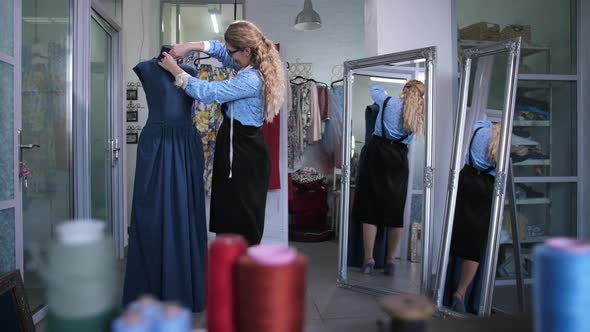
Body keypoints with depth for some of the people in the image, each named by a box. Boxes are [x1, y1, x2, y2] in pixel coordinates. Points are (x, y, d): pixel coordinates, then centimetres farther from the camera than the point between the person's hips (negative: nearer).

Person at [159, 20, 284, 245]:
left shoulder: (250, 79, -22)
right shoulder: (252, 68, 9)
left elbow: (207, 92, -20)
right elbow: (219, 49, 22)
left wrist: (174, 69, -8)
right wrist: (190, 46, 8)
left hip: (244, 156, -10)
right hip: (237, 150, 10)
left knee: (241, 220, 0)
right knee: (227, 216, 17)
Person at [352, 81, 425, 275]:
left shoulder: (388, 102, 6)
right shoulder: (418, 115, 11)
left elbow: (374, 89, 23)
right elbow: (409, 140, 15)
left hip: (378, 152, -2)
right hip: (399, 159, 2)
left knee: (370, 208, 0)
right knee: (395, 211, 8)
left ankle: (369, 260, -1)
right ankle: (390, 261, 15)